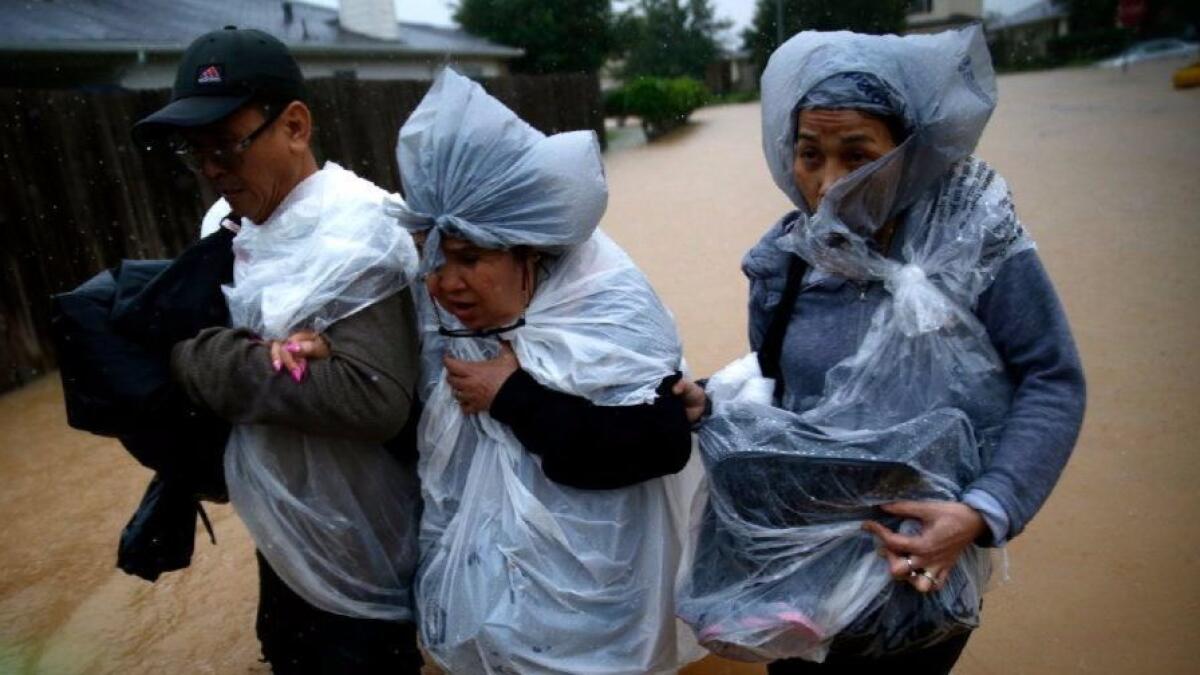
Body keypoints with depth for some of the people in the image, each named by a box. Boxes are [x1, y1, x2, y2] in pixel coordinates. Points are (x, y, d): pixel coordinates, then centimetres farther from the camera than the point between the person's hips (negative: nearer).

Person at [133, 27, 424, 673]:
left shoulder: (356, 234, -24)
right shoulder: (230, 218, 1)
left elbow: (376, 400, -33)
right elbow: (180, 329, 1)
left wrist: (199, 358, -28)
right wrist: (257, 356, -22)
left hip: (355, 552, -7)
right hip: (280, 529, 8)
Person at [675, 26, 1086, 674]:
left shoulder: (973, 238, -16)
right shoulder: (785, 258, -6)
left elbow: (1051, 380, -12)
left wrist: (983, 512, -22)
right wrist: (711, 405, -14)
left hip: (924, 553, -3)